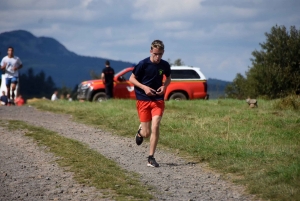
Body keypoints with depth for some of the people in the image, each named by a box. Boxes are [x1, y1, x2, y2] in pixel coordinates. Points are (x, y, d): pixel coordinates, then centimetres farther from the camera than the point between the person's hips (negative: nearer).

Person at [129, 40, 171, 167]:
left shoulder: (165, 65, -1)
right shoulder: (143, 64, -11)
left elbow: (168, 78, 18)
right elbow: (132, 78, -2)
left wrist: (164, 86, -4)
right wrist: (144, 87, -17)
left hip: (158, 100, 2)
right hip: (143, 100, -2)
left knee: (155, 127, -16)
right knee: (146, 133, -1)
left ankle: (151, 158, -7)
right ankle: (140, 131, 40)